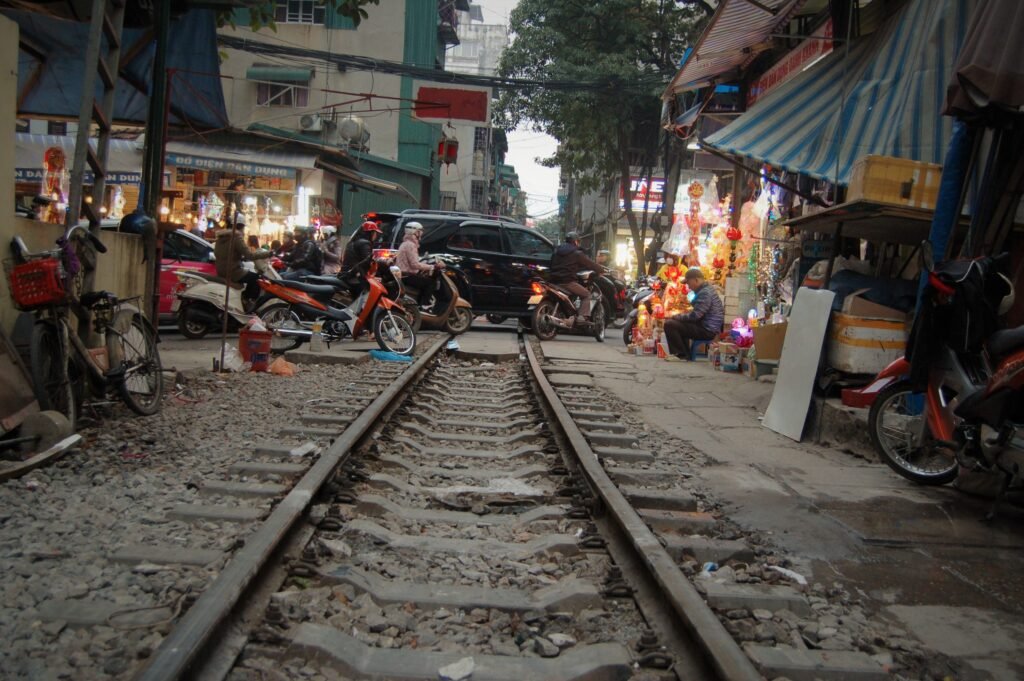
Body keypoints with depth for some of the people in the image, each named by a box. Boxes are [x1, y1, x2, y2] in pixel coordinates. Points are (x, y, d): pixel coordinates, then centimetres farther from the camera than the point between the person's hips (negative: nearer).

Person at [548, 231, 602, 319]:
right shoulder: (577, 253, 0)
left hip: (553, 281, 7)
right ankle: (583, 317, -12)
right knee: (586, 294, 5)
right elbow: (590, 264, 5)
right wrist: (602, 269, 21)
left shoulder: (557, 251, 19)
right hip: (567, 282, -7)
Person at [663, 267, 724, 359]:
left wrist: (677, 317, -8)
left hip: (707, 331, -11)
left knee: (669, 325, -15)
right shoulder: (708, 289, 14)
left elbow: (694, 316, -23)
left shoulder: (704, 293, -19)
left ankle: (681, 354, -6)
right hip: (709, 328, 11)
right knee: (679, 324, 32)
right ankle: (685, 353, 26)